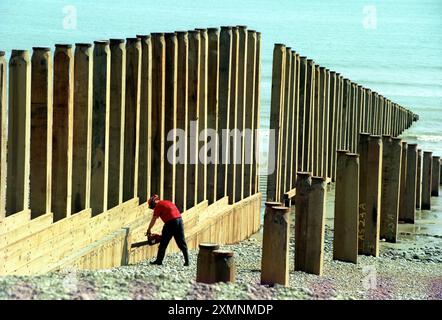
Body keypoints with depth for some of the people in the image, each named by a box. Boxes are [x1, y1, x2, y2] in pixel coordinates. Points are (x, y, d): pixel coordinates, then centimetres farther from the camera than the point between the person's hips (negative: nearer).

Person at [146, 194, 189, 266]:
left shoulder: (158, 206, 2)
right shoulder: (168, 202, 26)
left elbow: (153, 220, 3)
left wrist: (149, 230, 16)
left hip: (171, 222, -7)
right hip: (179, 219, 7)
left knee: (163, 243, 3)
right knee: (182, 242, 10)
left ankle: (159, 261, 8)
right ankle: (187, 261, 7)